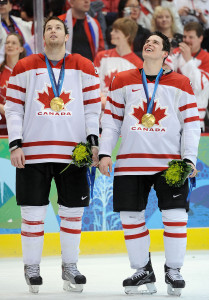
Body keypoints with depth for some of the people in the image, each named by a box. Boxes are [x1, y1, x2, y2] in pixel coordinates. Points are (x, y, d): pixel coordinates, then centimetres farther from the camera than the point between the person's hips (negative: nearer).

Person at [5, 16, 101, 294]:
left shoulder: (84, 68, 7)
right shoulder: (25, 68, 5)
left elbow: (92, 107, 7)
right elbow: (13, 108, 4)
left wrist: (92, 141, -3)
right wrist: (15, 144, -5)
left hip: (73, 153, 1)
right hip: (33, 153, -1)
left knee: (72, 211, 6)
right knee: (33, 212, 0)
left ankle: (70, 266, 19)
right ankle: (32, 268, 12)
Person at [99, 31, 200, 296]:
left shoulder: (180, 84, 3)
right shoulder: (123, 81, 6)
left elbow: (191, 124, 2)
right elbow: (111, 120, 9)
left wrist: (188, 159, -7)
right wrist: (105, 153, 0)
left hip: (170, 162, -1)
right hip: (131, 162, 1)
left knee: (175, 215, -5)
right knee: (131, 216, 2)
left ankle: (173, 270, 11)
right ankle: (143, 271, 17)